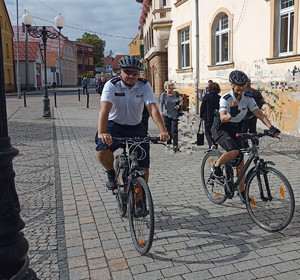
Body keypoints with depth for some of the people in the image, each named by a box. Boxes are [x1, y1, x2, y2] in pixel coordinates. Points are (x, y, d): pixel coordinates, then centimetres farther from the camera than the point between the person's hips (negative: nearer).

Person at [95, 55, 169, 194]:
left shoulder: (144, 85, -9)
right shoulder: (112, 85, -15)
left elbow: (153, 109, -21)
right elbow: (104, 109, -30)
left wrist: (163, 131, -37)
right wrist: (101, 133, -47)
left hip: (135, 127, 2)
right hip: (114, 125, -2)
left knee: (144, 167, -6)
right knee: (102, 151, -31)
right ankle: (111, 174, 3)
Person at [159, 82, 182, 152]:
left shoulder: (177, 94, 2)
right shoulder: (163, 95, -1)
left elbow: (180, 101, 16)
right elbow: (161, 103, -5)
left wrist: (178, 105, -6)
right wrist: (161, 111, -19)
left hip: (174, 115, -1)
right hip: (166, 115, 1)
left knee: (174, 130, -7)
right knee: (167, 129, 6)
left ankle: (175, 146, -6)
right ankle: (168, 143, 25)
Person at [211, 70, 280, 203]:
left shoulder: (248, 98, -7)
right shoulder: (226, 99, -22)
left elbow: (260, 114, -10)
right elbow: (223, 118, -36)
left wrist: (271, 127, -24)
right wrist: (232, 114, -57)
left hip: (235, 129, 5)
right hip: (221, 129, -5)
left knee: (240, 162, 1)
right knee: (233, 151, -32)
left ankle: (242, 192, 15)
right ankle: (216, 167, -2)